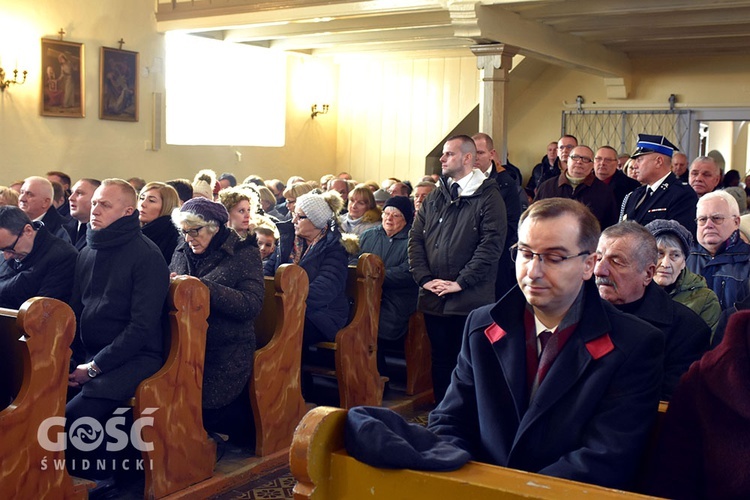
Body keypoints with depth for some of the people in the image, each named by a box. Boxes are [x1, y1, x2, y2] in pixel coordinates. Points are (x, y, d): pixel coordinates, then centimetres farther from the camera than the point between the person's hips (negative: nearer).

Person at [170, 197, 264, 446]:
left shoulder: (244, 253, -2)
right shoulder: (182, 252, 13)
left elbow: (253, 304, -15)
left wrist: (205, 287, -23)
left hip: (226, 353, -5)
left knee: (204, 404, -16)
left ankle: (247, 427, 15)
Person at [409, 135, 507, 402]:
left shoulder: (488, 197, -4)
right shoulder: (434, 198, 13)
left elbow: (491, 244, -13)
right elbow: (415, 239, 11)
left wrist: (460, 282, -15)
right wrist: (424, 278, -3)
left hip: (470, 299, -5)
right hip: (433, 298, 5)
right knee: (440, 360, 14)